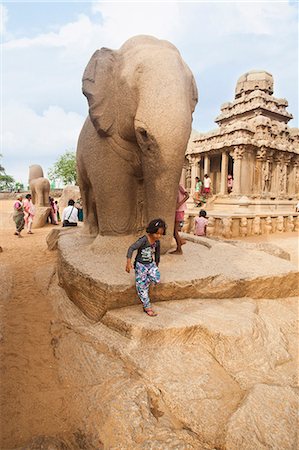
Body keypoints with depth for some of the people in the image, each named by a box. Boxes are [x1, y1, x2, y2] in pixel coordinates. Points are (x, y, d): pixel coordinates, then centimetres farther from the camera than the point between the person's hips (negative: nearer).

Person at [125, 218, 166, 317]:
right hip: (140, 265, -5)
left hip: (151, 264, 5)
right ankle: (147, 307, 9)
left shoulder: (157, 242, -3)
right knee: (141, 287, -4)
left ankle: (146, 278, 11)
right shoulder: (143, 240, -23)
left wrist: (156, 266, 21)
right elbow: (131, 248, -27)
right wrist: (128, 262, -32)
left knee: (156, 279, -19)